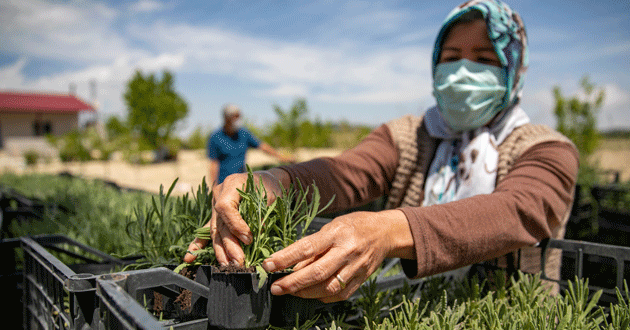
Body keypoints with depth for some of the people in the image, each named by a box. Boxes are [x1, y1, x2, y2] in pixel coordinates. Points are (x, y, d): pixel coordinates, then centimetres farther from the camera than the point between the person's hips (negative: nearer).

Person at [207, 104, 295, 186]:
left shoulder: (244, 134, 4)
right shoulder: (215, 138, -8)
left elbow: (262, 146, 9)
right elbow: (214, 164, -6)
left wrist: (281, 156, 3)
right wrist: (214, 187, -9)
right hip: (223, 182, -4)